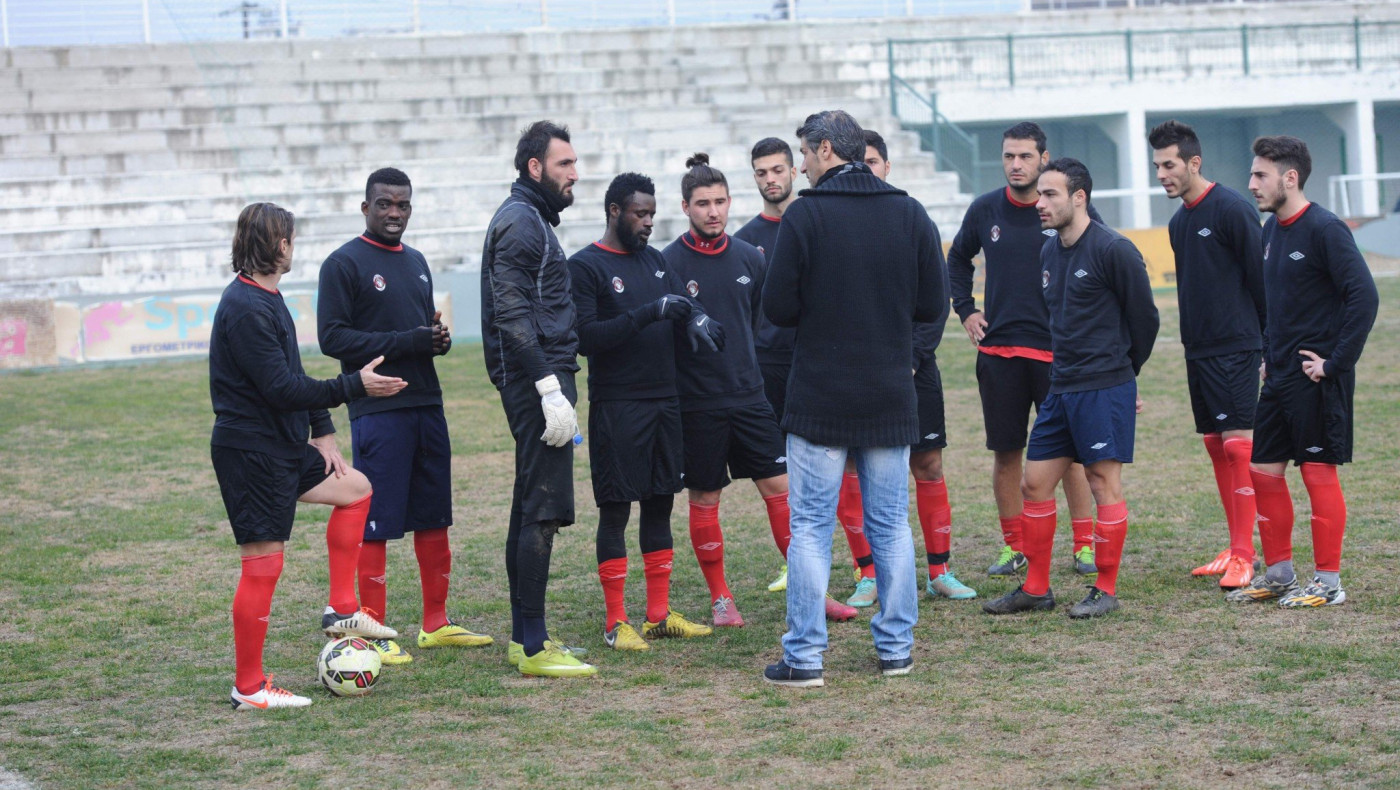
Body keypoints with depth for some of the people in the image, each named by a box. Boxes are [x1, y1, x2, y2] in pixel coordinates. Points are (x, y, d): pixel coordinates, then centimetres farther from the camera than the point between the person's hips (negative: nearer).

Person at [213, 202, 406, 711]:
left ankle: (342, 611, 20)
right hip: (250, 452, -10)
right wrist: (356, 386, -20)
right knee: (263, 564, -6)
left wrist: (321, 432, 11)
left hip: (282, 445, 10)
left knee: (354, 488, 18)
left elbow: (292, 376, 19)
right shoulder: (246, 310, -20)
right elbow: (282, 388, -24)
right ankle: (249, 688, 1)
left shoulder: (266, 299, 13)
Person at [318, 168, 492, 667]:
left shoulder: (416, 262, 18)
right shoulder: (345, 264, -5)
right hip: (378, 411, -7)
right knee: (376, 523, -5)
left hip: (427, 403, 7)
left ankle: (436, 623, 19)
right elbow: (333, 337, -12)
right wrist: (407, 342, -17)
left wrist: (439, 339, 3)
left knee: (434, 516, 10)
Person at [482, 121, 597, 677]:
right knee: (543, 511, -11)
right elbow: (514, 315, -20)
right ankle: (533, 647, -11)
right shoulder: (520, 222, -12)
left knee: (531, 510, 13)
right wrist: (550, 386, -24)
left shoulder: (530, 219, 20)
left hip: (537, 384, 11)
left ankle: (525, 638, 18)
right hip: (536, 381, -11)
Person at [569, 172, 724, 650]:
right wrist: (647, 314, -23)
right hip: (617, 408, -7)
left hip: (664, 402, 7)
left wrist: (695, 318, -10)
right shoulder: (586, 267, -8)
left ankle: (660, 614, 17)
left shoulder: (654, 261, 14)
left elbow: (684, 303, 14)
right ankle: (616, 622, 2)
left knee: (659, 504, 10)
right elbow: (584, 337, -16)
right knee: (615, 510, -3)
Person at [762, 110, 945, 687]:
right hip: (890, 400, 4)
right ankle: (896, 649, 15)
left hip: (819, 400, -4)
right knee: (891, 526, 12)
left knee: (810, 527, 1)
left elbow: (778, 308, -10)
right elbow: (933, 307, 4)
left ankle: (804, 657, 0)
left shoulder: (805, 215, -10)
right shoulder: (910, 215, 2)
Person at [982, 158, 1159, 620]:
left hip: (1104, 390, -8)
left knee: (1104, 484, -1)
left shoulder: (1114, 251, -12)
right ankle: (1036, 589, 16)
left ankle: (1106, 590, 8)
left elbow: (1145, 317, -4)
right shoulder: (1048, 253, 11)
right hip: (1060, 390, 8)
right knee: (1034, 484, 7)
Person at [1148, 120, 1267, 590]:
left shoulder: (1231, 209, -11)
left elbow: (1261, 277, -11)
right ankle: (1235, 548, 16)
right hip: (1197, 349, 8)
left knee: (1238, 445, -10)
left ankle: (1244, 556, -9)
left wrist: (1265, 337, -9)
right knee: (1215, 446, 9)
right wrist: (1195, 332, 16)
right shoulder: (1178, 222, 14)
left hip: (1235, 348, -8)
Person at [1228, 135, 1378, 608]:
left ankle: (1328, 583, 6)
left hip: (1316, 379, -9)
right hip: (1280, 376, 9)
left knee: (1319, 475, -2)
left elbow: (1363, 296, -21)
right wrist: (1268, 356, 15)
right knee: (1263, 471, 10)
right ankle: (1279, 574, 21)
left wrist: (1336, 362, -19)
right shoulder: (1272, 229, 11)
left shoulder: (1324, 229, -15)